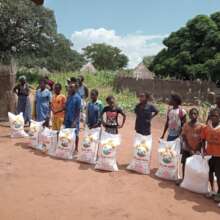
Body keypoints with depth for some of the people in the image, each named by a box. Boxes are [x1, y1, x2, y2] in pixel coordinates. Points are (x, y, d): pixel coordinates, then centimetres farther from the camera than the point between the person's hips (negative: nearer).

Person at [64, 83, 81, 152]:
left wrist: (75, 121, -19)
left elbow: (78, 111, -14)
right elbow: (66, 108, 13)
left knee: (75, 134, 4)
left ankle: (76, 149, 15)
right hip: (68, 119, 6)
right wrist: (65, 118, 10)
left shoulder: (77, 97, -12)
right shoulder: (69, 97, 8)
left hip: (74, 120, -6)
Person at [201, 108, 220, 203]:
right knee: (210, 172, 15)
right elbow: (203, 139, 10)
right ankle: (212, 190, 32)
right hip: (209, 154, 4)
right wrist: (204, 149, 1)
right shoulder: (207, 128, 1)